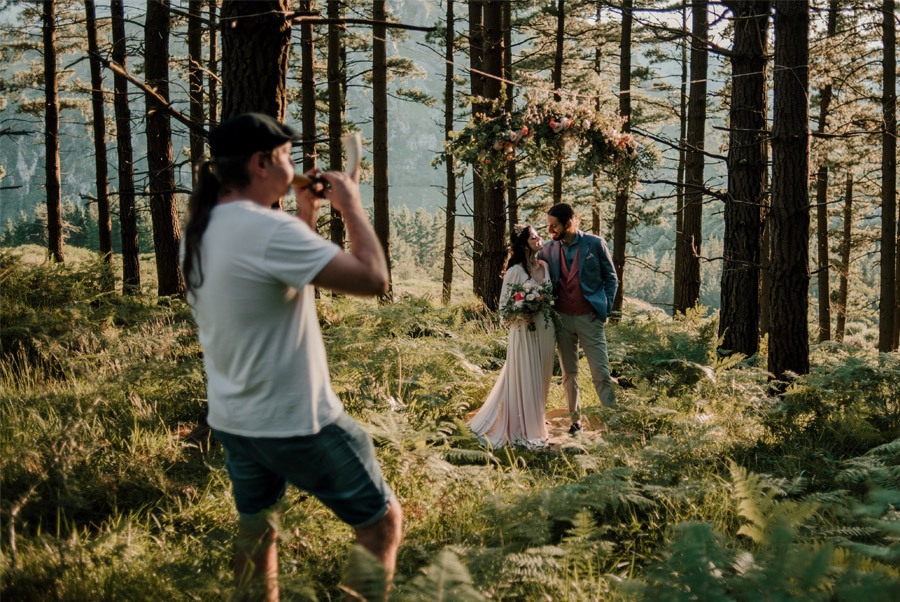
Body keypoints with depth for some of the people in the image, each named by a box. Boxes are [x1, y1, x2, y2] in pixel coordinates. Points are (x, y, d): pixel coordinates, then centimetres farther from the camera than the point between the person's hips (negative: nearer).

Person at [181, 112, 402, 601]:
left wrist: (305, 214, 13)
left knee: (254, 527, 23)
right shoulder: (268, 229, -23)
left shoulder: (199, 231, 4)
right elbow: (373, 279, -24)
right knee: (382, 522, 6)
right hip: (295, 422, -9)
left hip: (231, 419, 9)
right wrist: (351, 205, -12)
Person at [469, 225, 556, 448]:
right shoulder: (515, 271, -10)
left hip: (545, 330, 6)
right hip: (524, 331, -6)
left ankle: (535, 423, 24)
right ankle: (521, 430, 9)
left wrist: (550, 316, 5)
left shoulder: (545, 267, 7)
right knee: (523, 379, 0)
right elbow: (504, 304, -6)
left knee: (540, 379, 12)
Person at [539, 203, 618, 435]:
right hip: (562, 318, 4)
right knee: (568, 373, 9)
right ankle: (575, 418, 18)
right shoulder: (548, 249, 6)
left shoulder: (594, 244, -2)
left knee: (600, 372, -5)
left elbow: (611, 278, 3)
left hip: (589, 318, -3)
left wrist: (605, 309, -6)